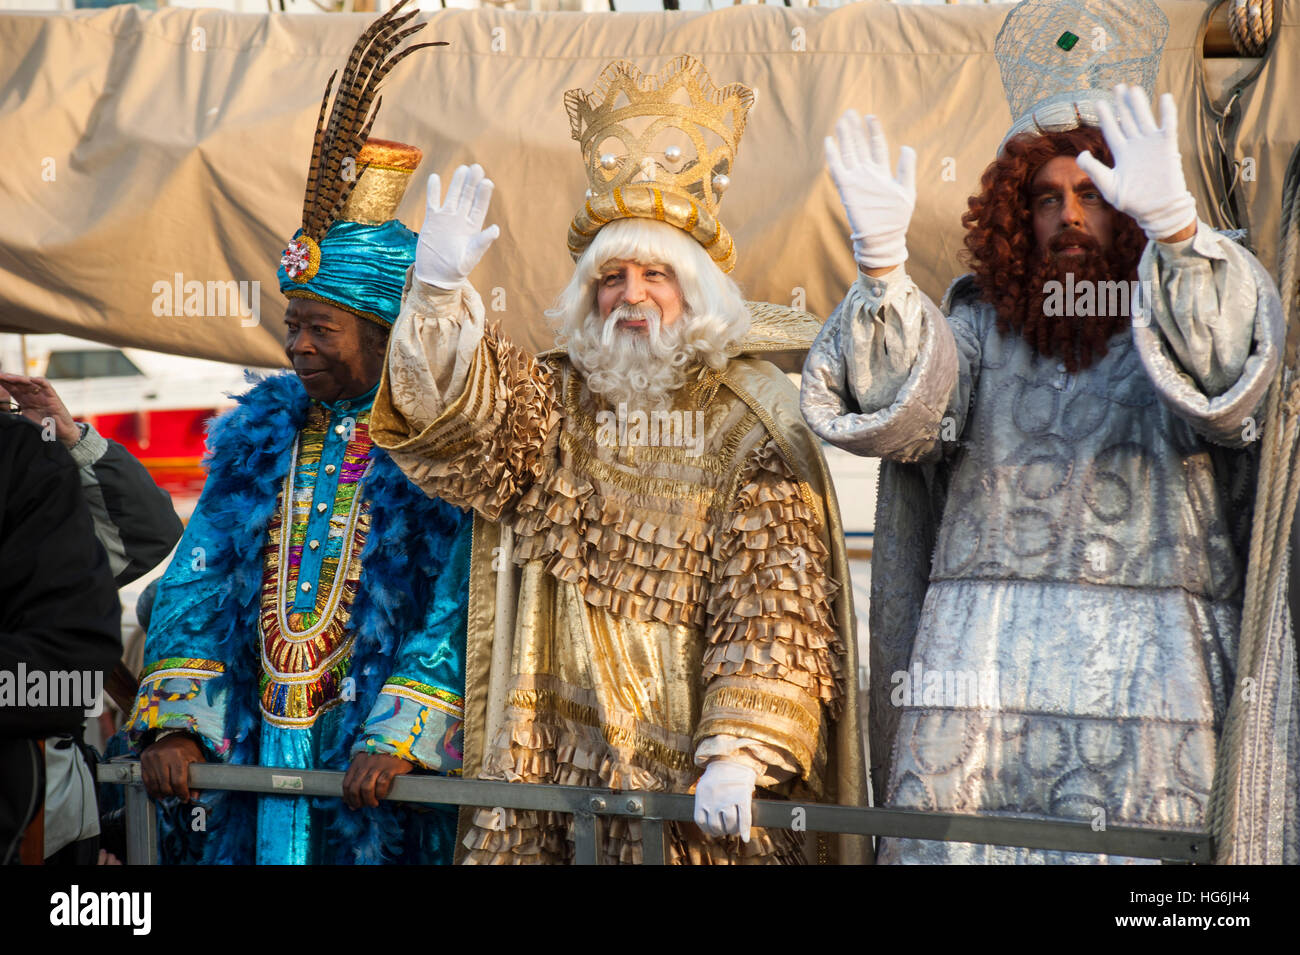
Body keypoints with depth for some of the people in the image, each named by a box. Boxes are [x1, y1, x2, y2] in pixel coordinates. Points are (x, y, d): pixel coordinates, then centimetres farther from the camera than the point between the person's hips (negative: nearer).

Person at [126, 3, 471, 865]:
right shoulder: (261, 432, 11)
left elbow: (463, 601, -12)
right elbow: (198, 582, 8)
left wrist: (400, 736, -21)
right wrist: (177, 721, -4)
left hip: (375, 775, -5)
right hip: (246, 759, 5)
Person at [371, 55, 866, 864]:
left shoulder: (753, 431, -2)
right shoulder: (551, 405, 10)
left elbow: (774, 610, -8)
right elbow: (453, 411, -7)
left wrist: (740, 752, -17)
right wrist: (439, 293, -24)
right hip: (549, 762, 3)